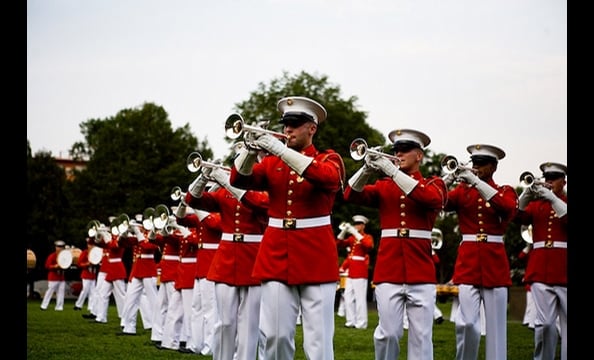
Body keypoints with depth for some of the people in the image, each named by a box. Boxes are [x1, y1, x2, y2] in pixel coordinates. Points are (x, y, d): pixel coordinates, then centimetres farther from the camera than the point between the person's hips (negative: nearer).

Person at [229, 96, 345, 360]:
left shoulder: (329, 159, 4)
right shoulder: (272, 162, 14)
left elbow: (327, 177, -20)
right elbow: (239, 180, 1)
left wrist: (280, 150, -25)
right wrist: (251, 151, -18)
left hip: (316, 258, -3)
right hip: (277, 256, 3)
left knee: (318, 338, -5)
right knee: (275, 334, 1)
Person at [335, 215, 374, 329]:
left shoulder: (368, 237, -1)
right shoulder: (352, 238, 17)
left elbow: (369, 245, -24)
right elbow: (339, 244, 9)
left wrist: (355, 233, -24)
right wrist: (344, 231, -5)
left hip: (361, 272, -7)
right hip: (351, 272, 7)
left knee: (360, 298, -7)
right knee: (348, 297, 5)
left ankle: (361, 323, -5)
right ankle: (351, 321, 10)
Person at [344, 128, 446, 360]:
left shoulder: (434, 184, 9)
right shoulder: (383, 186, 16)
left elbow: (430, 198, -15)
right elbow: (351, 195, 1)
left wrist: (391, 170, -18)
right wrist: (368, 169, -16)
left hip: (420, 271, -1)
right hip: (388, 270, 1)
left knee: (421, 335, -2)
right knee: (388, 333, -4)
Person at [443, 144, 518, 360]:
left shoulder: (505, 191, 8)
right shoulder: (462, 190, 11)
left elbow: (508, 207, -16)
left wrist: (476, 181, -22)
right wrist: (449, 179, -21)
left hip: (495, 263, 0)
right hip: (468, 262, 0)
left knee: (495, 325, 1)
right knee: (467, 323, -11)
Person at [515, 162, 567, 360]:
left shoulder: (563, 203, 9)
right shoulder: (535, 204, 14)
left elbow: (565, 218, -11)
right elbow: (518, 217, -3)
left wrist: (552, 198, -19)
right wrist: (526, 195, -17)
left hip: (564, 269, 0)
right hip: (540, 269, 0)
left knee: (567, 321, 2)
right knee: (544, 322, -9)